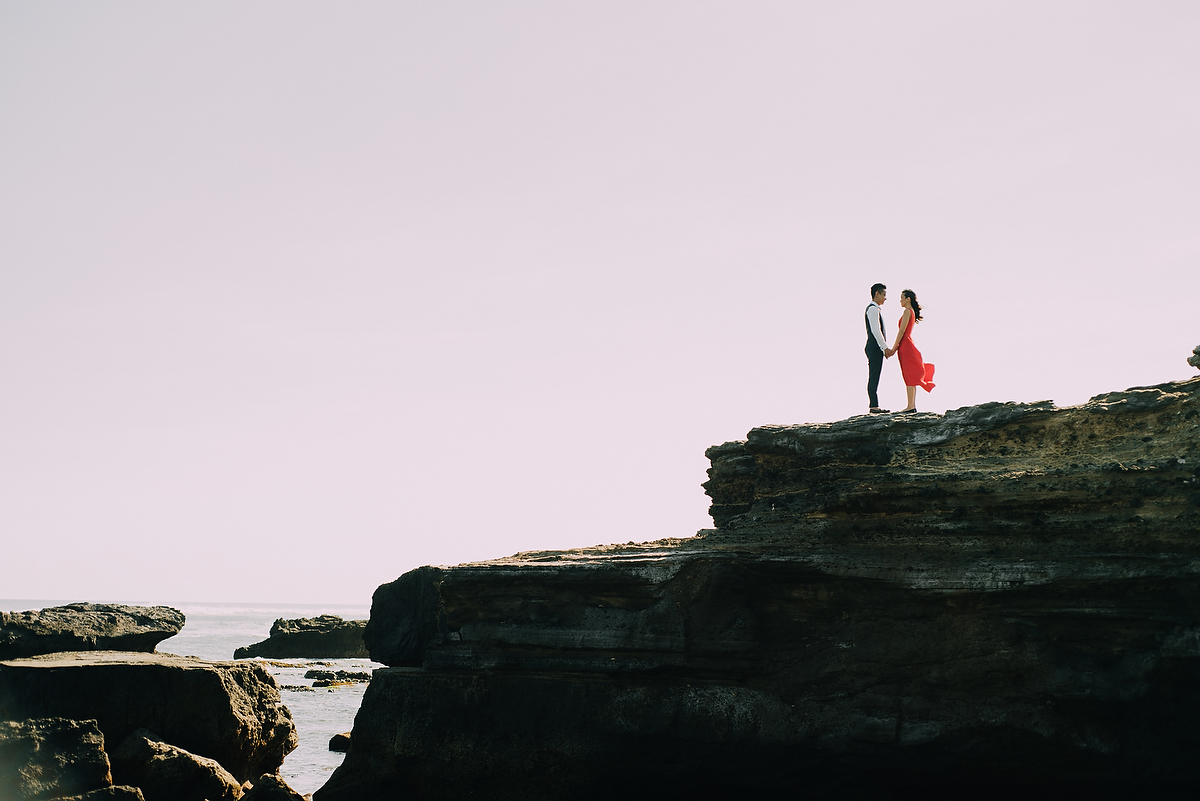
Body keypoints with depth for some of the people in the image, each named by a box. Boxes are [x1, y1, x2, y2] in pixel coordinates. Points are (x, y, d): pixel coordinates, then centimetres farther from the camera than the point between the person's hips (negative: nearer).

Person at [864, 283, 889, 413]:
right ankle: (874, 407, -10)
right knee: (873, 378, -9)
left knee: (874, 378, 10)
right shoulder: (873, 309, -12)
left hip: (876, 349, 10)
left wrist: (884, 347, 20)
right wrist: (885, 347, -18)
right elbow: (875, 331, -20)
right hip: (874, 348, -10)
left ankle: (875, 406, 12)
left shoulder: (874, 309, 20)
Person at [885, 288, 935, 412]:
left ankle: (910, 406, -8)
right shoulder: (912, 312, 17)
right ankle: (913, 405, 11)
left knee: (909, 377, -8)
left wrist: (893, 348, -13)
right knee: (910, 377, 10)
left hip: (906, 346, -10)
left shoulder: (907, 311, -12)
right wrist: (893, 349, 18)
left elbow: (902, 331, -16)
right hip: (908, 345, 10)